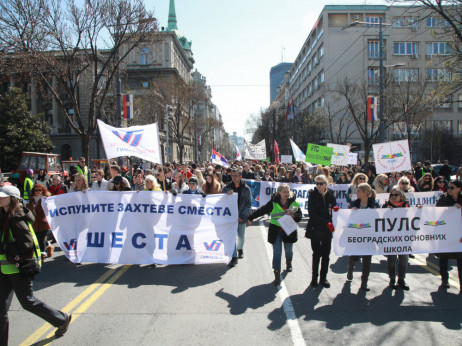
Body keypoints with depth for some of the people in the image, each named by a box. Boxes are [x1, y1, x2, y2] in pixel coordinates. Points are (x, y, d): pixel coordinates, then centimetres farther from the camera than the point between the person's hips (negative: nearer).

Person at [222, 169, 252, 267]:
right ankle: (234, 257, 3)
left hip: (241, 217, 0)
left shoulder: (246, 189, -2)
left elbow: (248, 204, -3)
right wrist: (227, 195, -21)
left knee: (241, 236, 13)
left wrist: (242, 216, -11)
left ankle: (240, 248, 43)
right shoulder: (227, 188, 0)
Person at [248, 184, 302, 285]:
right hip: (275, 231, -2)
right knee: (277, 252, -8)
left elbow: (299, 216, 2)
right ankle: (277, 275, -2)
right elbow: (261, 210, 4)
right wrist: (251, 217, 12)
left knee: (288, 250, 19)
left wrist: (293, 216, -20)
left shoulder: (294, 202, 0)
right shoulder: (273, 203, -6)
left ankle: (289, 262, 52)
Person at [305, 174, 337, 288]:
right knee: (316, 254, 3)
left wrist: (331, 224, -16)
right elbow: (312, 214, -12)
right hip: (315, 229, -2)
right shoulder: (312, 195, -5)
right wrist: (327, 223, -19)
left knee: (326, 255, 8)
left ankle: (323, 278, 21)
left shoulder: (331, 195, 2)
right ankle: (314, 277, 16)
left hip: (327, 230, 2)